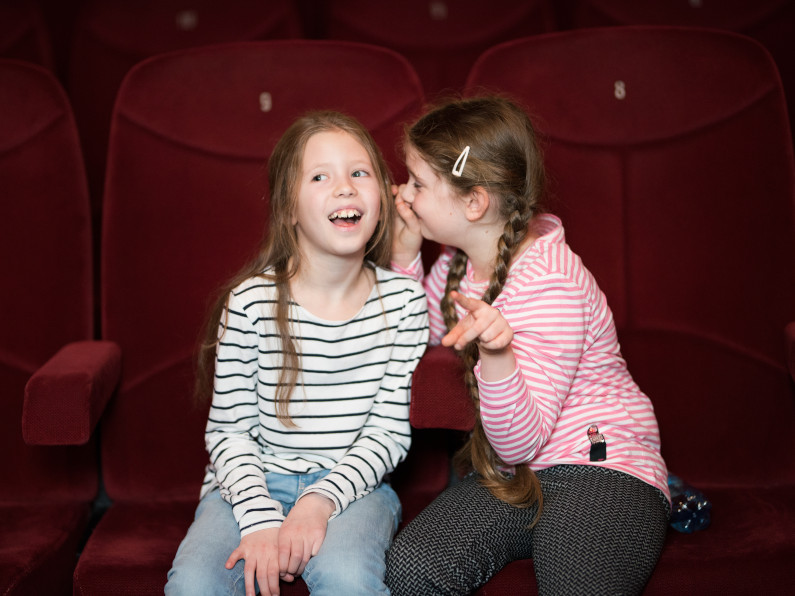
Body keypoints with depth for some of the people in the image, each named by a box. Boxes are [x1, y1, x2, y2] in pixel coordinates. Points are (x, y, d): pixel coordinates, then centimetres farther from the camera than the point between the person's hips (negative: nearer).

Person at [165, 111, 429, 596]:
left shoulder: (403, 300, -4)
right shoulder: (250, 302, -9)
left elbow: (390, 430, -3)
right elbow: (229, 430, -4)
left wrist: (320, 502, -17)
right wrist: (260, 519, -19)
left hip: (352, 483, 0)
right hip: (253, 483, 0)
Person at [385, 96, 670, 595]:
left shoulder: (548, 284, -20)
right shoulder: (462, 257, 3)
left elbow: (521, 443, -20)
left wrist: (496, 354, -39)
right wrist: (405, 254, 5)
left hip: (601, 467, -6)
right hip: (517, 477, 7)